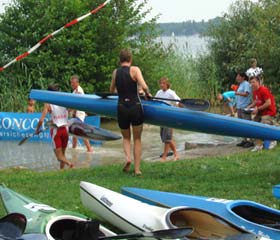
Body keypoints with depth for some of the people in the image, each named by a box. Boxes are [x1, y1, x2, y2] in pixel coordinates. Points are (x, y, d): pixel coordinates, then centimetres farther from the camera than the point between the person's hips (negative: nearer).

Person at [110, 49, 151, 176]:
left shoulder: (115, 72, 5)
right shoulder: (134, 70, -7)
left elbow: (111, 90, 18)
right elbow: (144, 86, -19)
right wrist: (148, 94, 2)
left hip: (121, 108, 2)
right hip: (135, 107, -2)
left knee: (126, 138, 22)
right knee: (137, 139, 12)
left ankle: (127, 157, -5)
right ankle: (137, 169, 9)